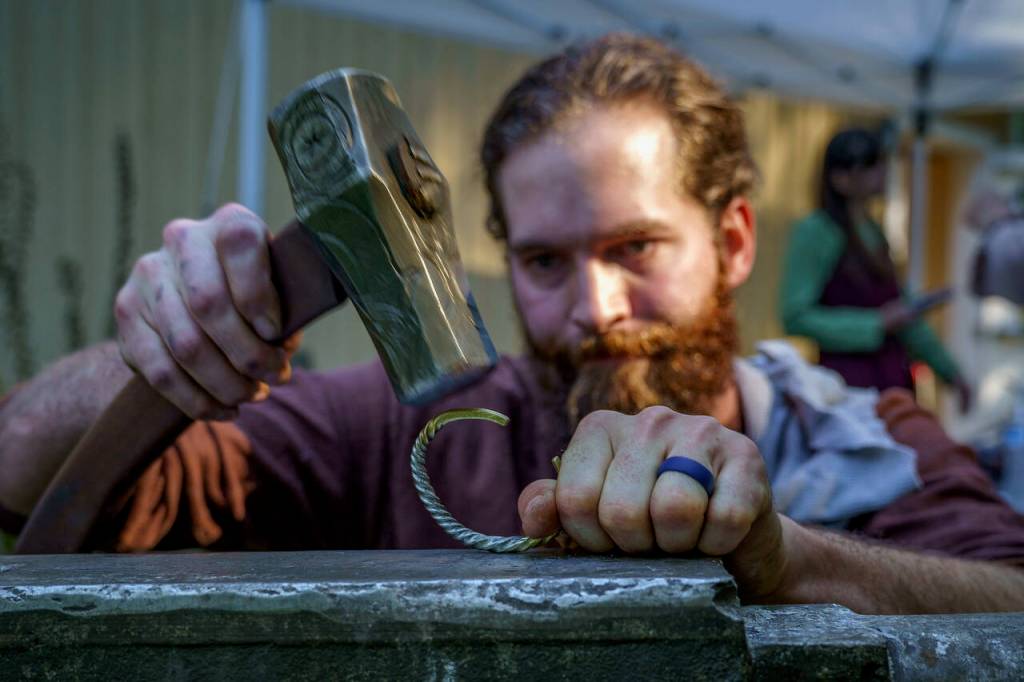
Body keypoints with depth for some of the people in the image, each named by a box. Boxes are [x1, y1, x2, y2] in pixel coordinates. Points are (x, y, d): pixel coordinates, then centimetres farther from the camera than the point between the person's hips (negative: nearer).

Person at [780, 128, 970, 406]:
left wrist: (950, 372, 25)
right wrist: (876, 324, -13)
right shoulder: (814, 232, -7)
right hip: (849, 382, -7)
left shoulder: (873, 232, 17)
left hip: (894, 377, 7)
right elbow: (795, 317, -12)